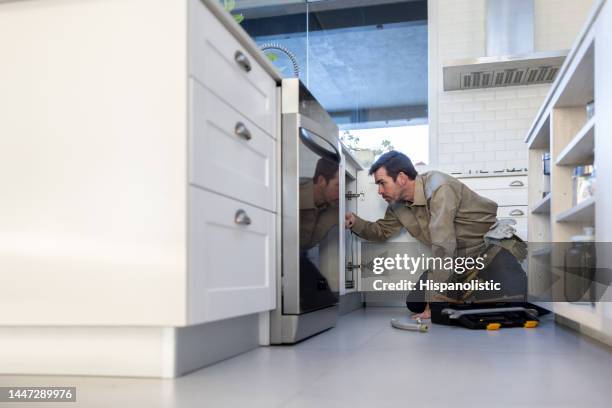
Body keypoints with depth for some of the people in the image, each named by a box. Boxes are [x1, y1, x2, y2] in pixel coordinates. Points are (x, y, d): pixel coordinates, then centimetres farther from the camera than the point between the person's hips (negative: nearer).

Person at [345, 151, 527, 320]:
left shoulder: (438, 188, -29)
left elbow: (443, 248, -33)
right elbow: (382, 231, 14)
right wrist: (355, 222, -7)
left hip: (490, 249, -7)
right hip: (457, 258, 7)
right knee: (415, 303, -8)